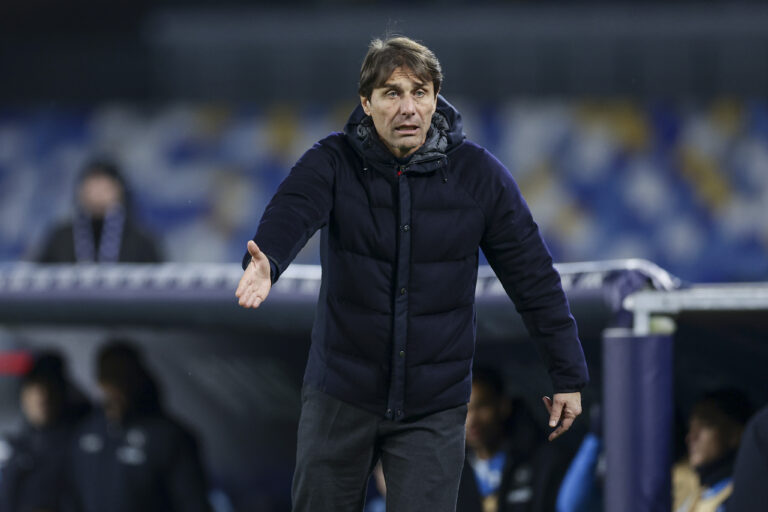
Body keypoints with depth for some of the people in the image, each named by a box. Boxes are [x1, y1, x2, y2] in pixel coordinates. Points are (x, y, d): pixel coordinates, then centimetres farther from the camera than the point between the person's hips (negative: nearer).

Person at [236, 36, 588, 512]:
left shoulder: (478, 174, -5)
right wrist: (266, 262, -51)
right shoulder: (333, 162, -7)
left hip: (435, 407, -1)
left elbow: (533, 276, 0)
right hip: (341, 396, 1)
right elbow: (292, 211, -28)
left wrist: (569, 373, 1)